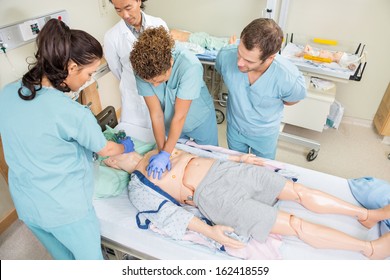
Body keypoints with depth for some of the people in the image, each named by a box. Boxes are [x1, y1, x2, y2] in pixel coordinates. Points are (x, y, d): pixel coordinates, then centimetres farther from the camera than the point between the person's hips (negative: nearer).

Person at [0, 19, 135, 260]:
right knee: (91, 261, 22)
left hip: (25, 204, 6)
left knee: (64, 259, 31)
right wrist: (126, 147, 13)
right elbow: (105, 150, -10)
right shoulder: (74, 113, -28)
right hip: (66, 209, -6)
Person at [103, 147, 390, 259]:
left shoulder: (158, 148, 19)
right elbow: (169, 214, -9)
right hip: (214, 196, -6)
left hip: (225, 168, 7)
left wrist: (238, 157, 15)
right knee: (293, 224, -11)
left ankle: (367, 214, 12)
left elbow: (194, 150, 20)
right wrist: (209, 231, -21)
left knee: (299, 190, -1)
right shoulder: (138, 188, 1)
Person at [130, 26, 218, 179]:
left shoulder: (190, 66, -38)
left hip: (200, 120, -2)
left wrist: (165, 154, -28)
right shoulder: (142, 70, -27)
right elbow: (156, 114, -21)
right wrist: (161, 151, -21)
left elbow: (179, 116, -33)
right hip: (171, 123, 3)